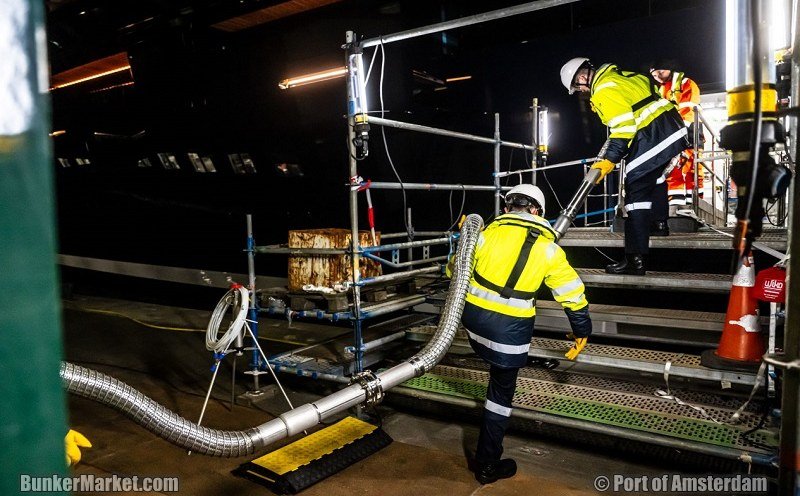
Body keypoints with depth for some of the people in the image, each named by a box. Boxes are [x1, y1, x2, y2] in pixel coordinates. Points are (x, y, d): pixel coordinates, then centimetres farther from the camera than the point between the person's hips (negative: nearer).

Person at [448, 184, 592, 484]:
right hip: (510, 330, -2)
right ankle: (487, 465, 24)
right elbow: (573, 295, 5)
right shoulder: (547, 247, 0)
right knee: (501, 392, 12)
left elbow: (455, 270, 8)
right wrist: (582, 331, 19)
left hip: (473, 317, 2)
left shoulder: (490, 232, 0)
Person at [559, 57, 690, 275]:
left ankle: (635, 259, -15)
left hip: (653, 134, -10)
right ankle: (660, 222, 52)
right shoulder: (621, 76, 19)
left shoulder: (604, 89, -11)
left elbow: (623, 125, -20)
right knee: (656, 176, 33)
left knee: (636, 190, -11)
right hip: (672, 126, 10)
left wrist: (610, 159, -21)